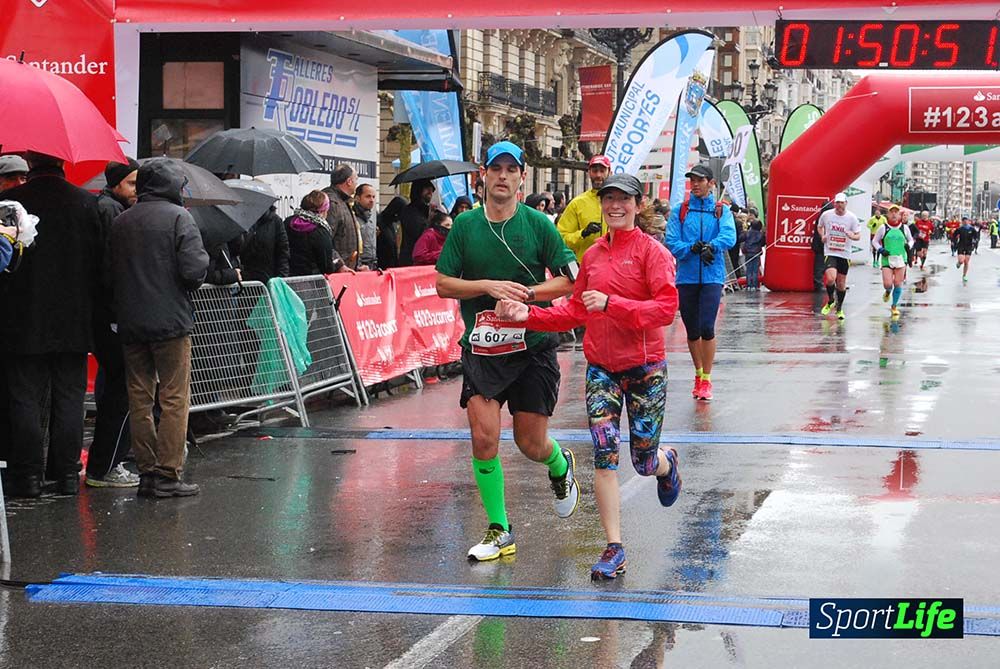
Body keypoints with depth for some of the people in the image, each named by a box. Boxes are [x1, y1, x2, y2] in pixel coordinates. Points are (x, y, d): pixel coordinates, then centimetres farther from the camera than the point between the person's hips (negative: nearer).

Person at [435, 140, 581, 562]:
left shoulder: (538, 224, -2)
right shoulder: (464, 226, 2)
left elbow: (569, 280, -2)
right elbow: (444, 284, 1)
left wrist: (525, 294, -17)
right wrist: (490, 286, -14)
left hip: (533, 349, -1)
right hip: (481, 349, 1)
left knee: (531, 444, 5)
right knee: (484, 439, -9)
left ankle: (561, 467, 42)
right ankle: (499, 531, 3)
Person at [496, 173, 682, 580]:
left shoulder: (651, 251, -9)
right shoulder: (592, 254, 8)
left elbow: (666, 308, -18)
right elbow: (575, 311, 12)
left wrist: (610, 303, -26)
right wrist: (528, 315, -1)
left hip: (645, 368, -4)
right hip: (601, 368, 4)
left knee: (644, 462, 6)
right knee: (604, 454, -8)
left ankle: (667, 463, 46)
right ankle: (614, 549, -1)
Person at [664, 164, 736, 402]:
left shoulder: (721, 211, 6)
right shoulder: (680, 211, 8)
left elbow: (729, 237, -11)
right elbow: (671, 243, -2)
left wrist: (710, 247, -26)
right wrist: (693, 249, -17)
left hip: (712, 277, -2)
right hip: (686, 277, 2)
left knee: (707, 328, -13)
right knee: (692, 331, 9)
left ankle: (706, 380, -2)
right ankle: (698, 375, 28)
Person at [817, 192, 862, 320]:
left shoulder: (852, 218, -4)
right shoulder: (826, 214, -2)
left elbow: (858, 236, 0)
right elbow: (819, 226, 18)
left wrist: (852, 236, -23)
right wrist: (822, 236, -2)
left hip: (844, 254, 1)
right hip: (830, 252, -1)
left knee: (841, 283, 7)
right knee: (830, 278, -21)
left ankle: (839, 309, 26)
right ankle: (830, 301, 7)